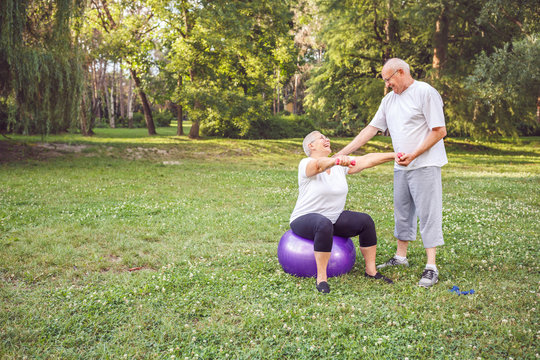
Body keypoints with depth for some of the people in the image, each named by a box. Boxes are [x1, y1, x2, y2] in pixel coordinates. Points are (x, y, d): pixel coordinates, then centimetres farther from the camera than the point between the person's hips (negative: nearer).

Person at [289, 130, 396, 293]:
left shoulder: (340, 165, 5)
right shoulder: (306, 164, -14)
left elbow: (366, 160, 0)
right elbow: (319, 164, -37)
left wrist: (394, 155, -8)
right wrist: (337, 160, -58)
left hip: (334, 218, 7)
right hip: (305, 220, -7)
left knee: (365, 221, -13)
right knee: (324, 225, -39)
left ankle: (371, 270, -2)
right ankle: (321, 278, -29)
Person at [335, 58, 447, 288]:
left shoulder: (425, 92, -9)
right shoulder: (389, 99, 14)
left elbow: (439, 131, -13)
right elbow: (372, 129, 14)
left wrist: (413, 155, -21)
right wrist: (342, 153, 7)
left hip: (425, 165, -7)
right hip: (401, 166, 8)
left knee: (428, 213, -7)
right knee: (402, 212, 14)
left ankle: (431, 268, -4)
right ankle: (401, 257, 27)